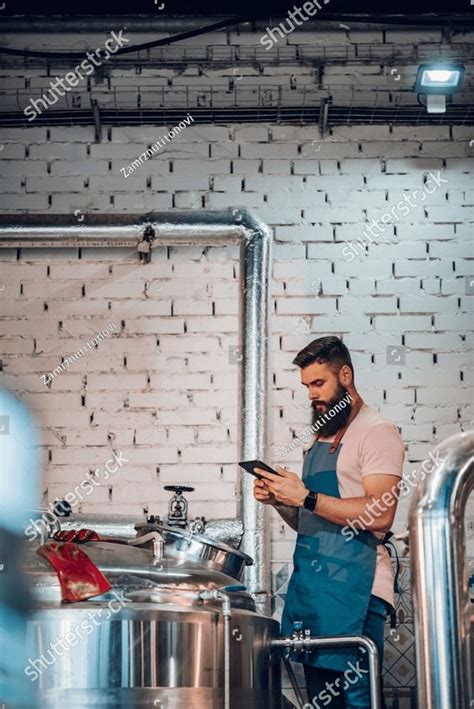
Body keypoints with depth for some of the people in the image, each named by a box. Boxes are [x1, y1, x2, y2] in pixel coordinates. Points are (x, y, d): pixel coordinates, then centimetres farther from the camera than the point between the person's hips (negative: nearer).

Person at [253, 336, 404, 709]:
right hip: (309, 580, 8)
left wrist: (306, 497, -18)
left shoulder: (377, 432, -7)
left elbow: (380, 515, -19)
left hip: (353, 585, -8)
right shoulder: (320, 436, 19)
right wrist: (280, 500, 4)